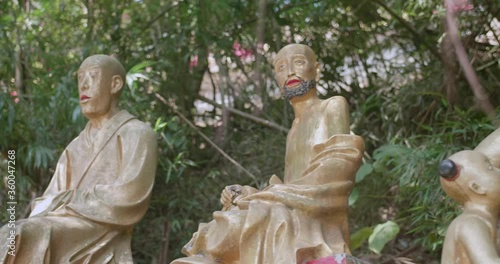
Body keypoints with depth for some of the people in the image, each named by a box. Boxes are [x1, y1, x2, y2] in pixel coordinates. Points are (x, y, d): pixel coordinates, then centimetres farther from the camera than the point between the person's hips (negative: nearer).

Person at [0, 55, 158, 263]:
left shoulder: (137, 135, 2)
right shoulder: (75, 148, 23)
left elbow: (129, 196, -12)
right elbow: (50, 201, 13)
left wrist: (69, 200, -6)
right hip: (67, 242, 6)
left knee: (25, 238, -29)